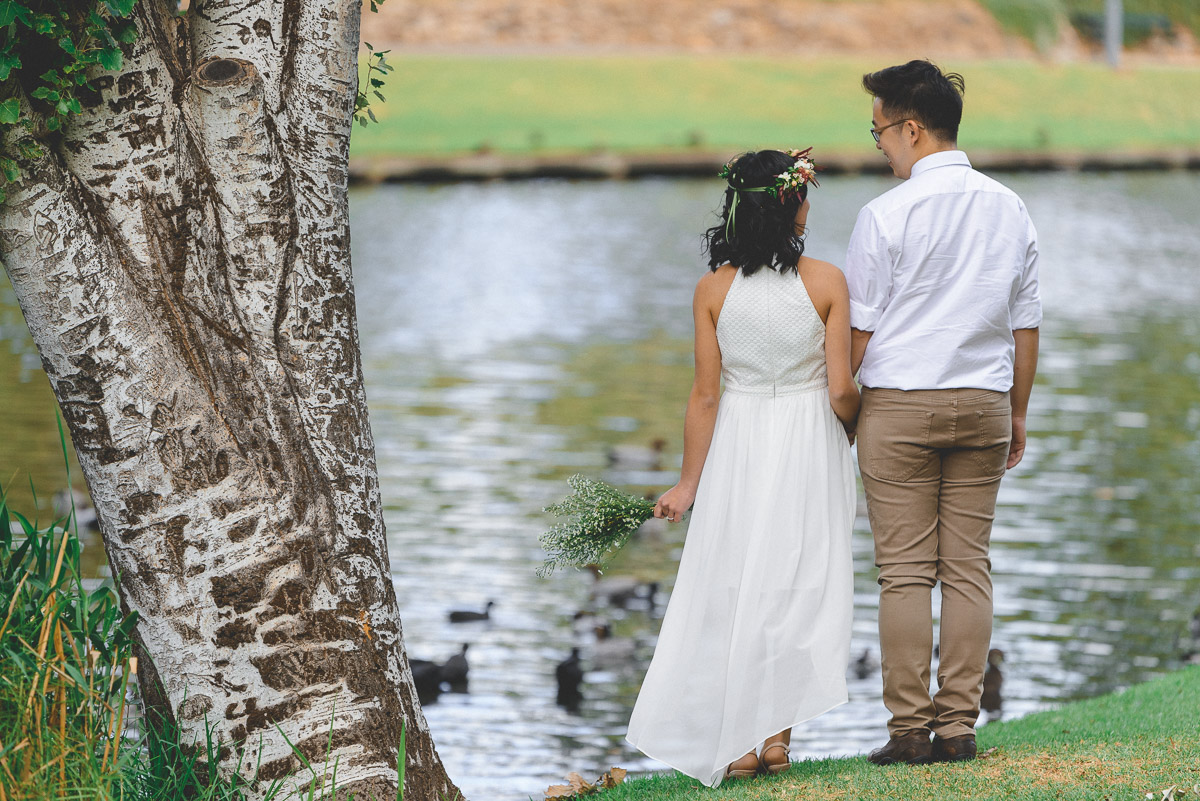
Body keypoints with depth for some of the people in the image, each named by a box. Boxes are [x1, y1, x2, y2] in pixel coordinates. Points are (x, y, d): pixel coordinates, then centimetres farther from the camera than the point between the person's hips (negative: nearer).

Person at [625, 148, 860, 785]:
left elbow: (705, 396, -4)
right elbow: (841, 390, -10)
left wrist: (689, 482, 4)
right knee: (800, 584, 7)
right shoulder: (825, 282, -9)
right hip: (808, 446, -1)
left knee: (732, 589, 7)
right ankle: (777, 733, 4)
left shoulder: (714, 289, -5)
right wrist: (855, 435, 12)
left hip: (737, 446, 1)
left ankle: (736, 744, 5)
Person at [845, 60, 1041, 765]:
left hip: (900, 405, -4)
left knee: (906, 571, -2)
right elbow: (1026, 324, 10)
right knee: (969, 568, 6)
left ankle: (909, 729, -2)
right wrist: (1018, 414, 19)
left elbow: (859, 328, -6)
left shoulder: (888, 215, -9)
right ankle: (959, 726, 4)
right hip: (984, 404, 4)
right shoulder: (1010, 210, 6)